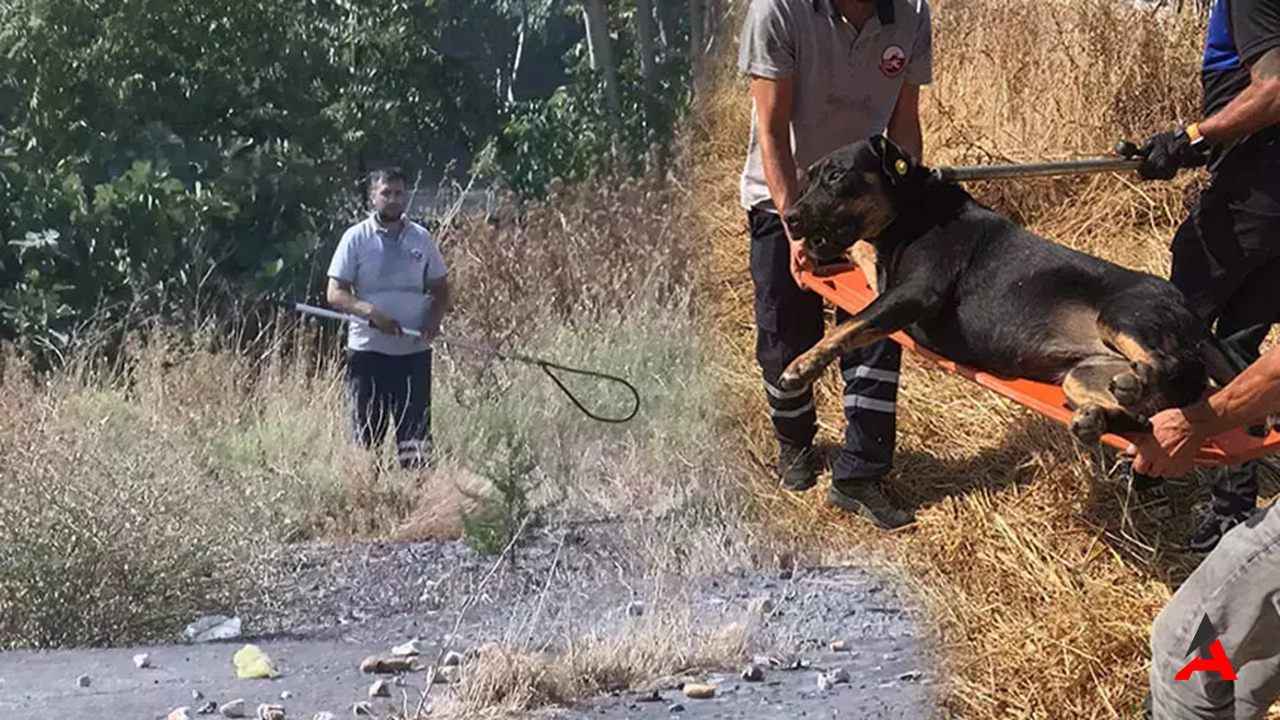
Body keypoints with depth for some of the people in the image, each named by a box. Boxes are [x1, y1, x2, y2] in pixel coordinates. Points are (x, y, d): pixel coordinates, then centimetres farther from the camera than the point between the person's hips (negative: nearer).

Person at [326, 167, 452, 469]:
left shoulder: (422, 238, 8)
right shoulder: (356, 238, -1)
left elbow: (441, 289, 15)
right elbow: (335, 293, -5)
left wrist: (435, 318, -7)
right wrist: (371, 313, -22)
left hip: (414, 351, 2)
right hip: (368, 350, -2)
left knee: (416, 431, 2)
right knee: (367, 432, 3)